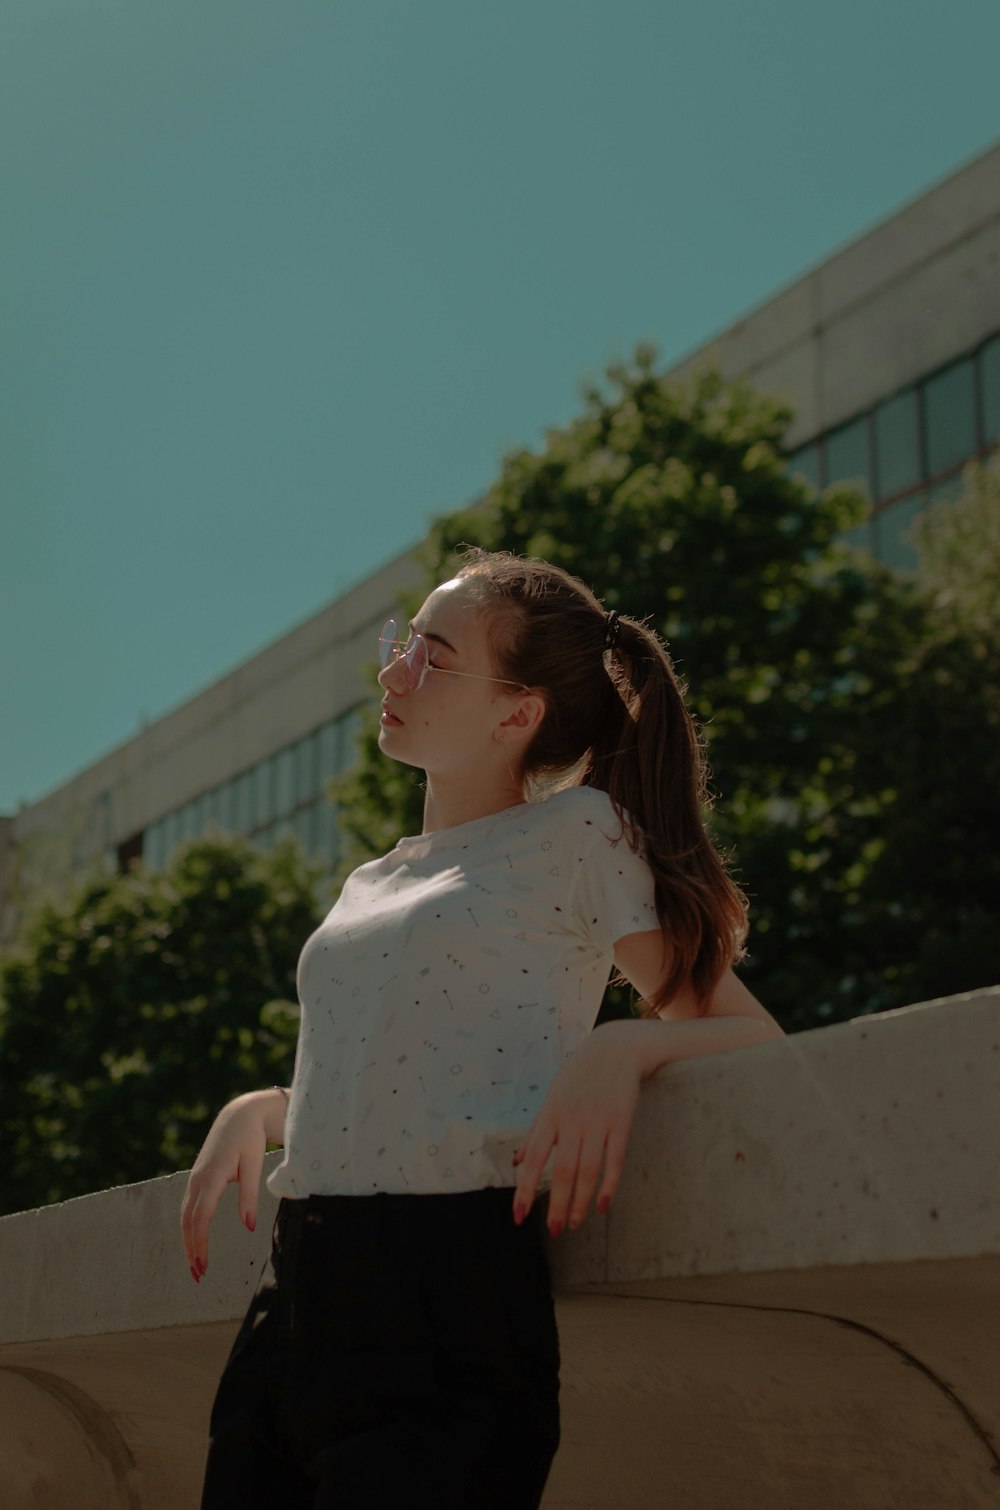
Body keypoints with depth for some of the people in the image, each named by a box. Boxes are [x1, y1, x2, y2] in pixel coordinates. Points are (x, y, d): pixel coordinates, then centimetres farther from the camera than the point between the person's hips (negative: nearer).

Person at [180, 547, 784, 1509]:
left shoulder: (578, 832, 0)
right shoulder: (370, 887, 19)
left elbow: (751, 1036, 0)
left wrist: (620, 1047, -19)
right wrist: (255, 1110, 15)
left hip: (449, 1296, -7)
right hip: (289, 1303, 7)